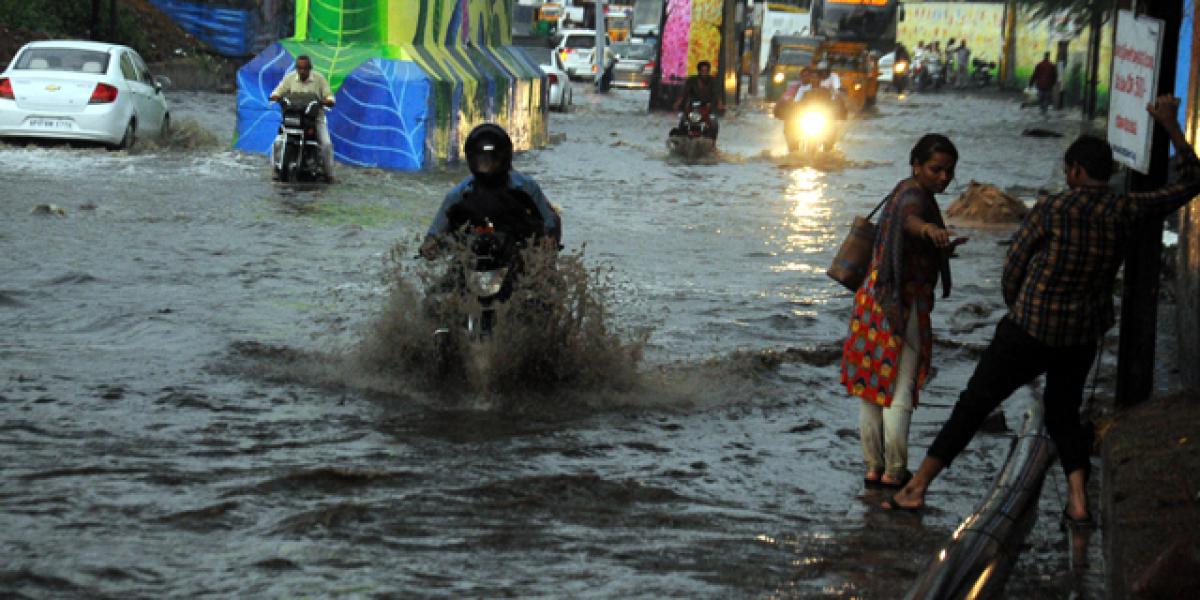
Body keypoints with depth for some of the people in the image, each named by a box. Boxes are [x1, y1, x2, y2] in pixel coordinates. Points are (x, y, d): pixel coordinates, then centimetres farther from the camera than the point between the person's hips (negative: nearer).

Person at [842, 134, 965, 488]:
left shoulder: (906, 191, 14)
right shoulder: (913, 194, -16)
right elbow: (907, 218, -44)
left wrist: (941, 249, 27)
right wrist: (927, 228, -63)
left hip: (874, 297, 9)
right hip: (904, 303, -9)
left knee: (871, 384, 10)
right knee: (901, 388, -3)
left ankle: (873, 466, 15)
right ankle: (894, 471, -1)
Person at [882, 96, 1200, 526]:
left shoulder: (1050, 211, -14)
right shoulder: (1125, 211, -6)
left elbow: (1012, 272, -5)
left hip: (1030, 330, -3)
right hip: (1083, 334, 3)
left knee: (974, 405, 7)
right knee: (1063, 413, 24)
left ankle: (916, 489, 12)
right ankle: (1078, 502, 11)